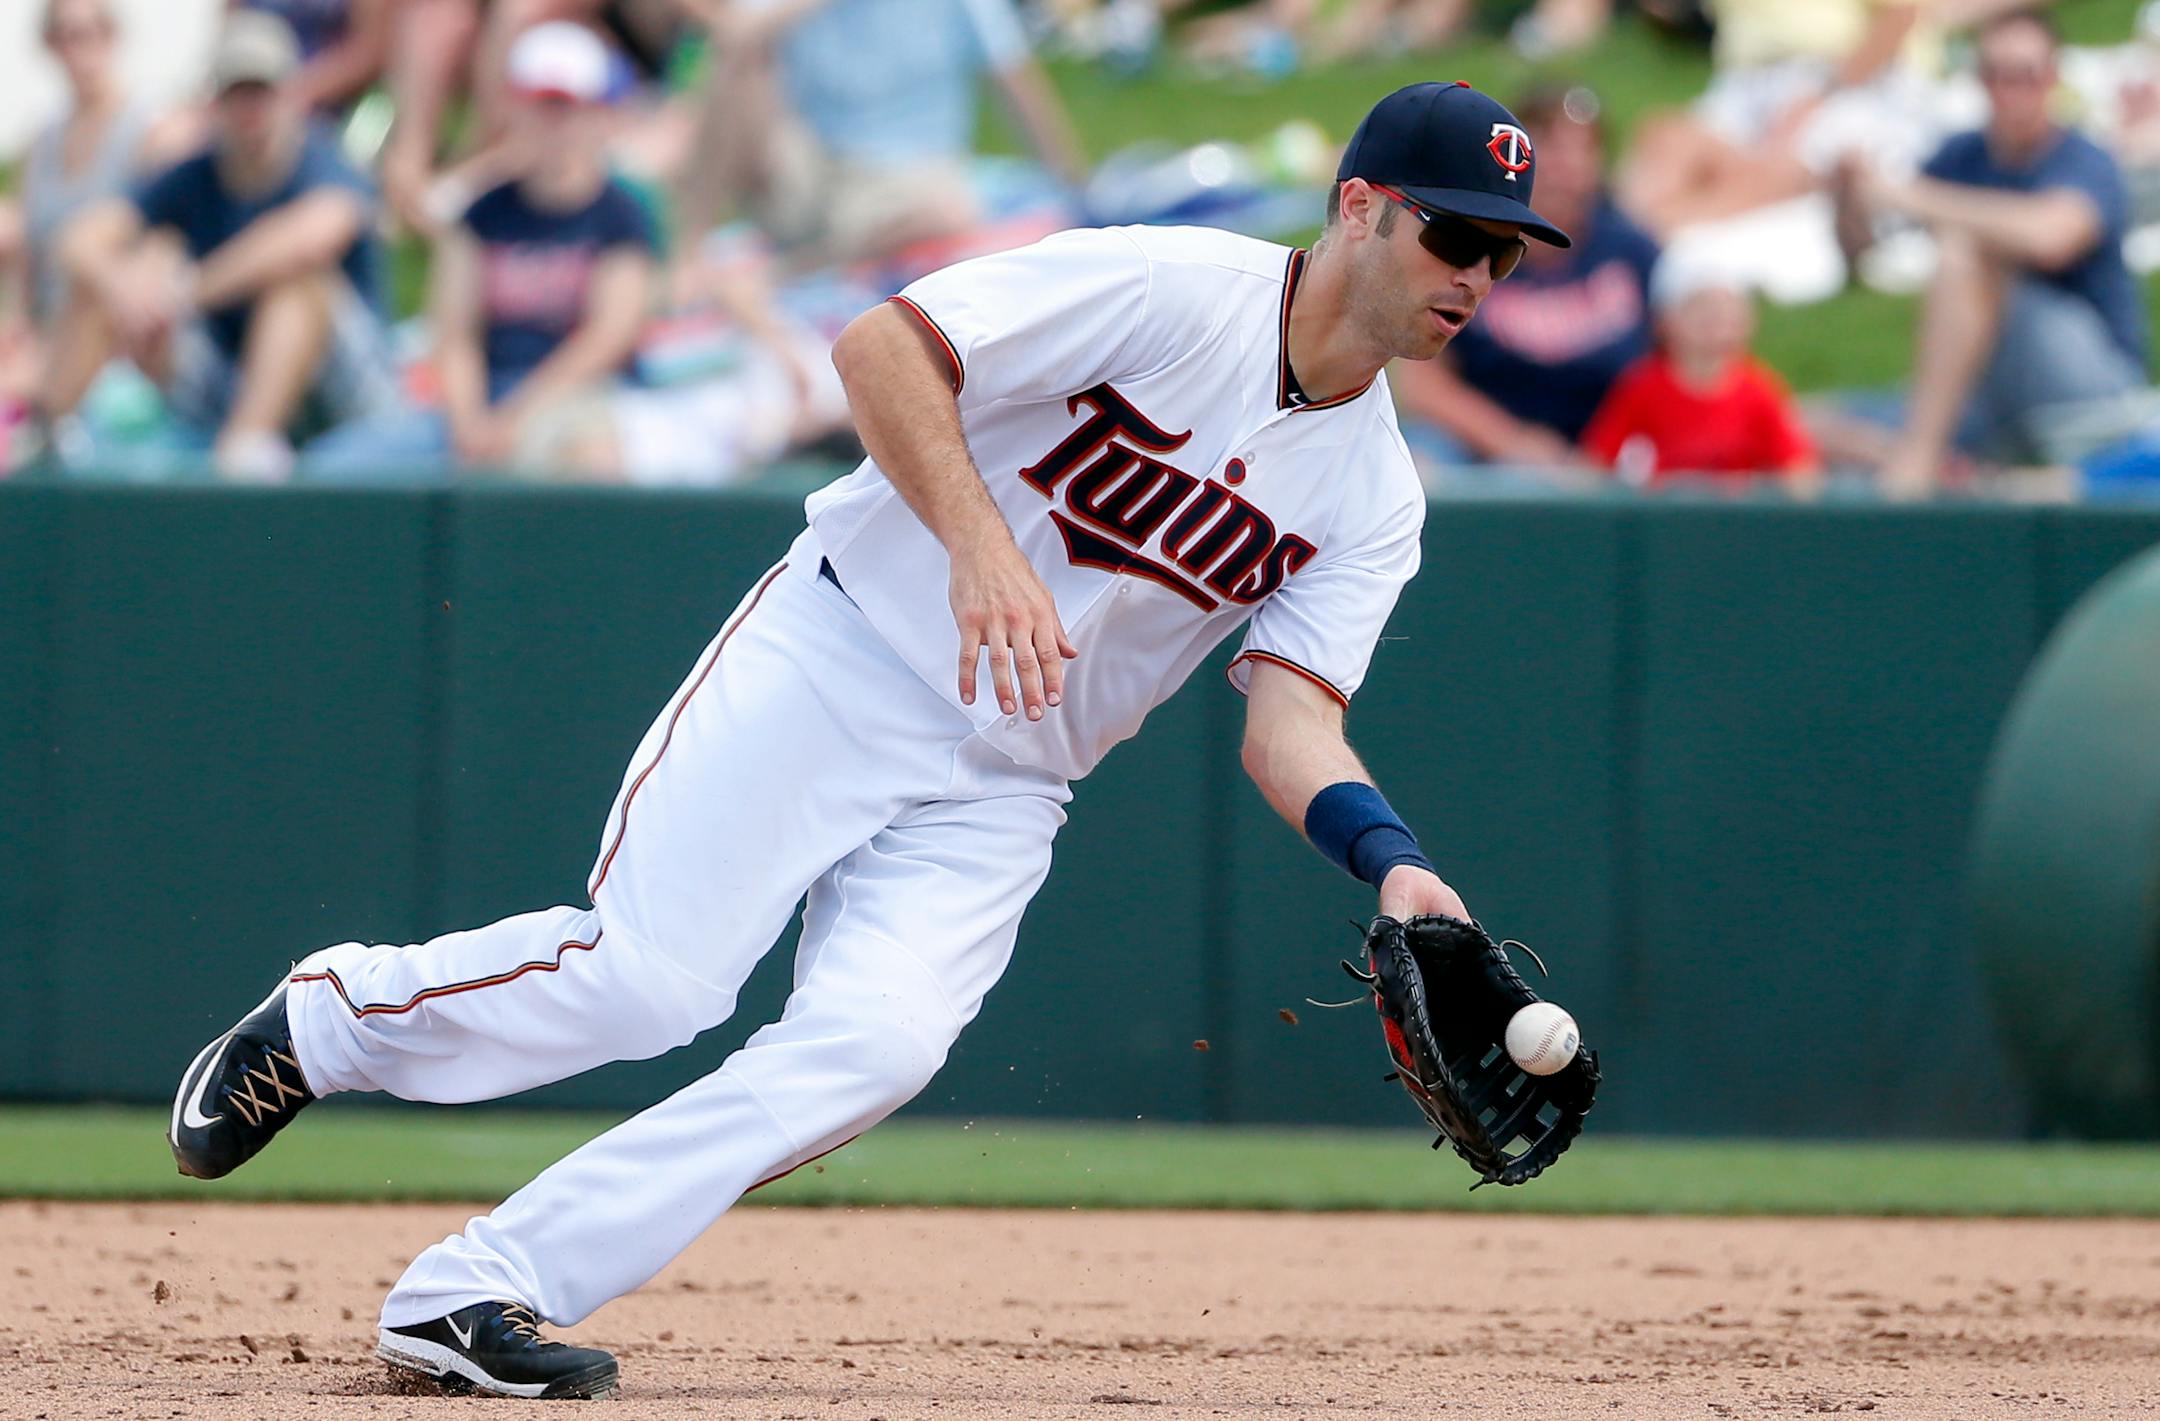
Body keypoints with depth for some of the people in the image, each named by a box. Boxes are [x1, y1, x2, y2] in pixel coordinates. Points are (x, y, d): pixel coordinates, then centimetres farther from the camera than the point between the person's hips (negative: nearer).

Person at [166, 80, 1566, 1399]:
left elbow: (1292, 720, -6)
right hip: (841, 658, -5)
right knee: (641, 981, -18)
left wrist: (1393, 860, -26)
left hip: (999, 788, 5)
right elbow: (881, 344, -20)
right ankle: (335, 1013, 12)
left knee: (873, 1047, -20)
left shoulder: (1373, 498, 3)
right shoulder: (1168, 290, -15)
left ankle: (476, 1291, -16)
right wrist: (979, 543, -34)